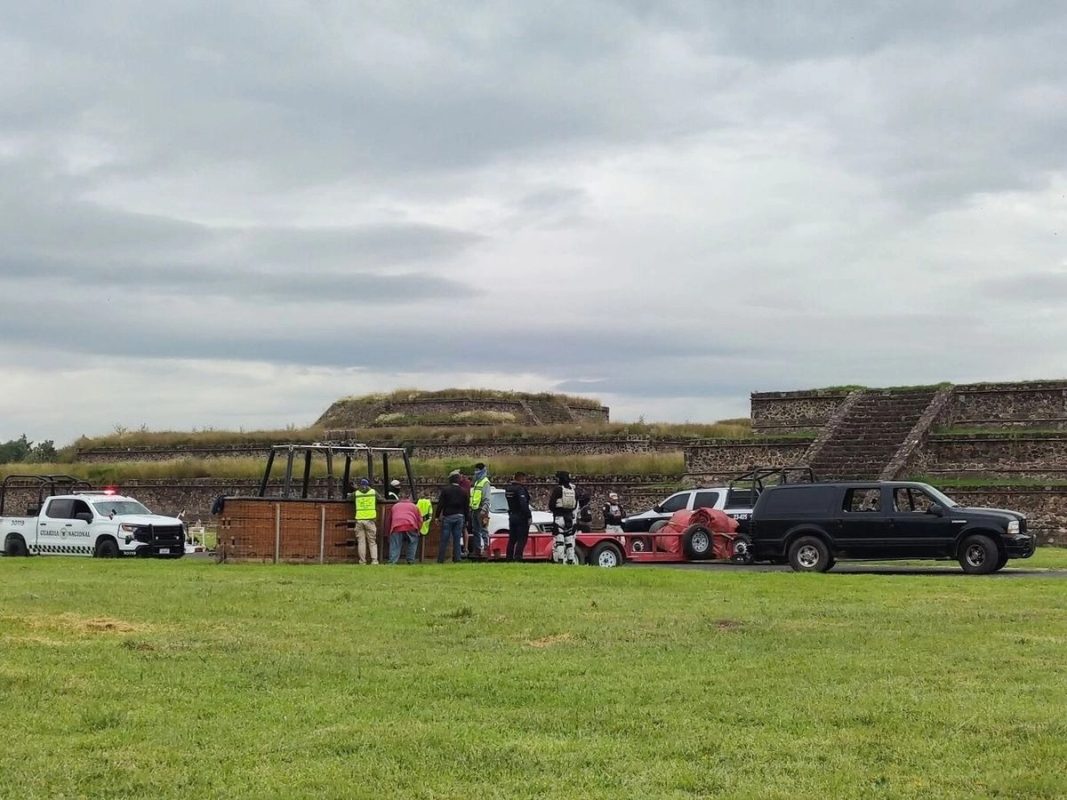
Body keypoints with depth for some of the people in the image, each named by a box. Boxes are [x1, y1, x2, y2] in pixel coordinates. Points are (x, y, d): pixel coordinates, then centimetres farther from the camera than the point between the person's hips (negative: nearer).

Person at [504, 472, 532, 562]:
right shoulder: (520, 489, -16)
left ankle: (509, 558, 17)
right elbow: (523, 504, -23)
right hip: (521, 517, -9)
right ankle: (517, 558, -11)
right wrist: (529, 516, -21)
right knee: (521, 540, -5)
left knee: (512, 539, 15)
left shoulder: (508, 488, 11)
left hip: (512, 516, 9)